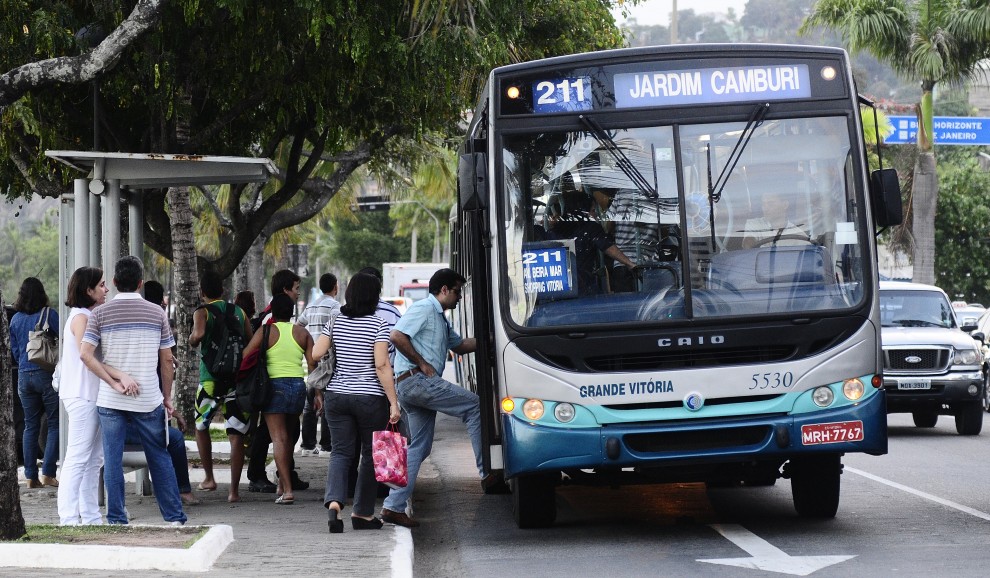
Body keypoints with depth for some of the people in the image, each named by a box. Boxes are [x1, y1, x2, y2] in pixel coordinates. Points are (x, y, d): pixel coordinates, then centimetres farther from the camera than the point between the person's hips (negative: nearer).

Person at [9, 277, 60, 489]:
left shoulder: (15, 319, 8)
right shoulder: (49, 314, -7)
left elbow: (14, 350, 15)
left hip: (24, 375, 5)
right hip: (47, 374, -5)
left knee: (30, 426, 10)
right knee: (54, 424, 1)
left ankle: (31, 476, 8)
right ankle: (48, 473, -8)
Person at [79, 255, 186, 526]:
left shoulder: (100, 313, -1)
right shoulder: (156, 313, 1)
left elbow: (85, 353, -10)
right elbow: (167, 360, 3)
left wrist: (115, 382, -9)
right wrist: (167, 397, 12)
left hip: (110, 401, -1)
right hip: (149, 399, 1)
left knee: (112, 460, 4)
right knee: (160, 458, 10)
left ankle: (117, 520, 4)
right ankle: (175, 517, 11)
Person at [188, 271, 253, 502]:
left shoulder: (202, 312, -3)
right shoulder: (239, 312, 9)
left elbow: (199, 334, -23)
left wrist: (192, 340, -2)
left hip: (211, 379, -2)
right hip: (238, 378, 2)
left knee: (201, 426, 21)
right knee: (236, 435, -1)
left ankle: (208, 477, 20)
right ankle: (233, 489, -6)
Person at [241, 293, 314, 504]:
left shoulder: (266, 332, -2)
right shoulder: (302, 333, 9)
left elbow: (245, 356, -9)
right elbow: (312, 364, 3)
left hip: (275, 385, -4)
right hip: (298, 385, 4)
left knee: (279, 438, -5)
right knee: (288, 437, 18)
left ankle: (287, 489, -14)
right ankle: (282, 484, 24)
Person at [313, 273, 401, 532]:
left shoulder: (335, 321, 4)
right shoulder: (378, 324, -9)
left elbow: (316, 354, 2)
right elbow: (382, 365, -15)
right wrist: (393, 403, -14)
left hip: (337, 396, 4)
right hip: (370, 398, -4)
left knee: (341, 452, 4)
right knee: (371, 454, 11)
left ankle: (334, 500, -21)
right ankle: (363, 513, 15)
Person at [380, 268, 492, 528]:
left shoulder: (440, 319, 26)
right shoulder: (423, 309, -7)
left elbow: (459, 345, 37)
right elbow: (397, 336, -19)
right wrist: (423, 363, -15)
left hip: (420, 385, 11)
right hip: (415, 378, -11)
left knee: (419, 447, 8)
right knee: (474, 406, -11)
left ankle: (394, 507, 6)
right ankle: (487, 473, -13)